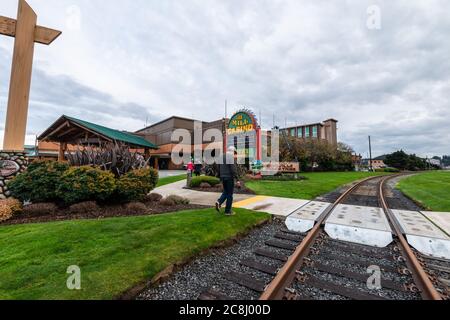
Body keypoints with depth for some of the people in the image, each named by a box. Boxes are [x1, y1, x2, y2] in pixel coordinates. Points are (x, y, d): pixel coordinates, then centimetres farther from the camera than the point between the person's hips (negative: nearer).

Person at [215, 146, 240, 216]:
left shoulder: (222, 156, 12)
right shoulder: (231, 157, -12)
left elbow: (219, 168, 15)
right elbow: (233, 169, -19)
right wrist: (237, 179, -16)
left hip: (223, 177, 7)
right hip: (229, 177, -7)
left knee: (225, 192, 21)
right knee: (230, 194, 3)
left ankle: (219, 202, -2)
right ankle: (228, 211, 9)